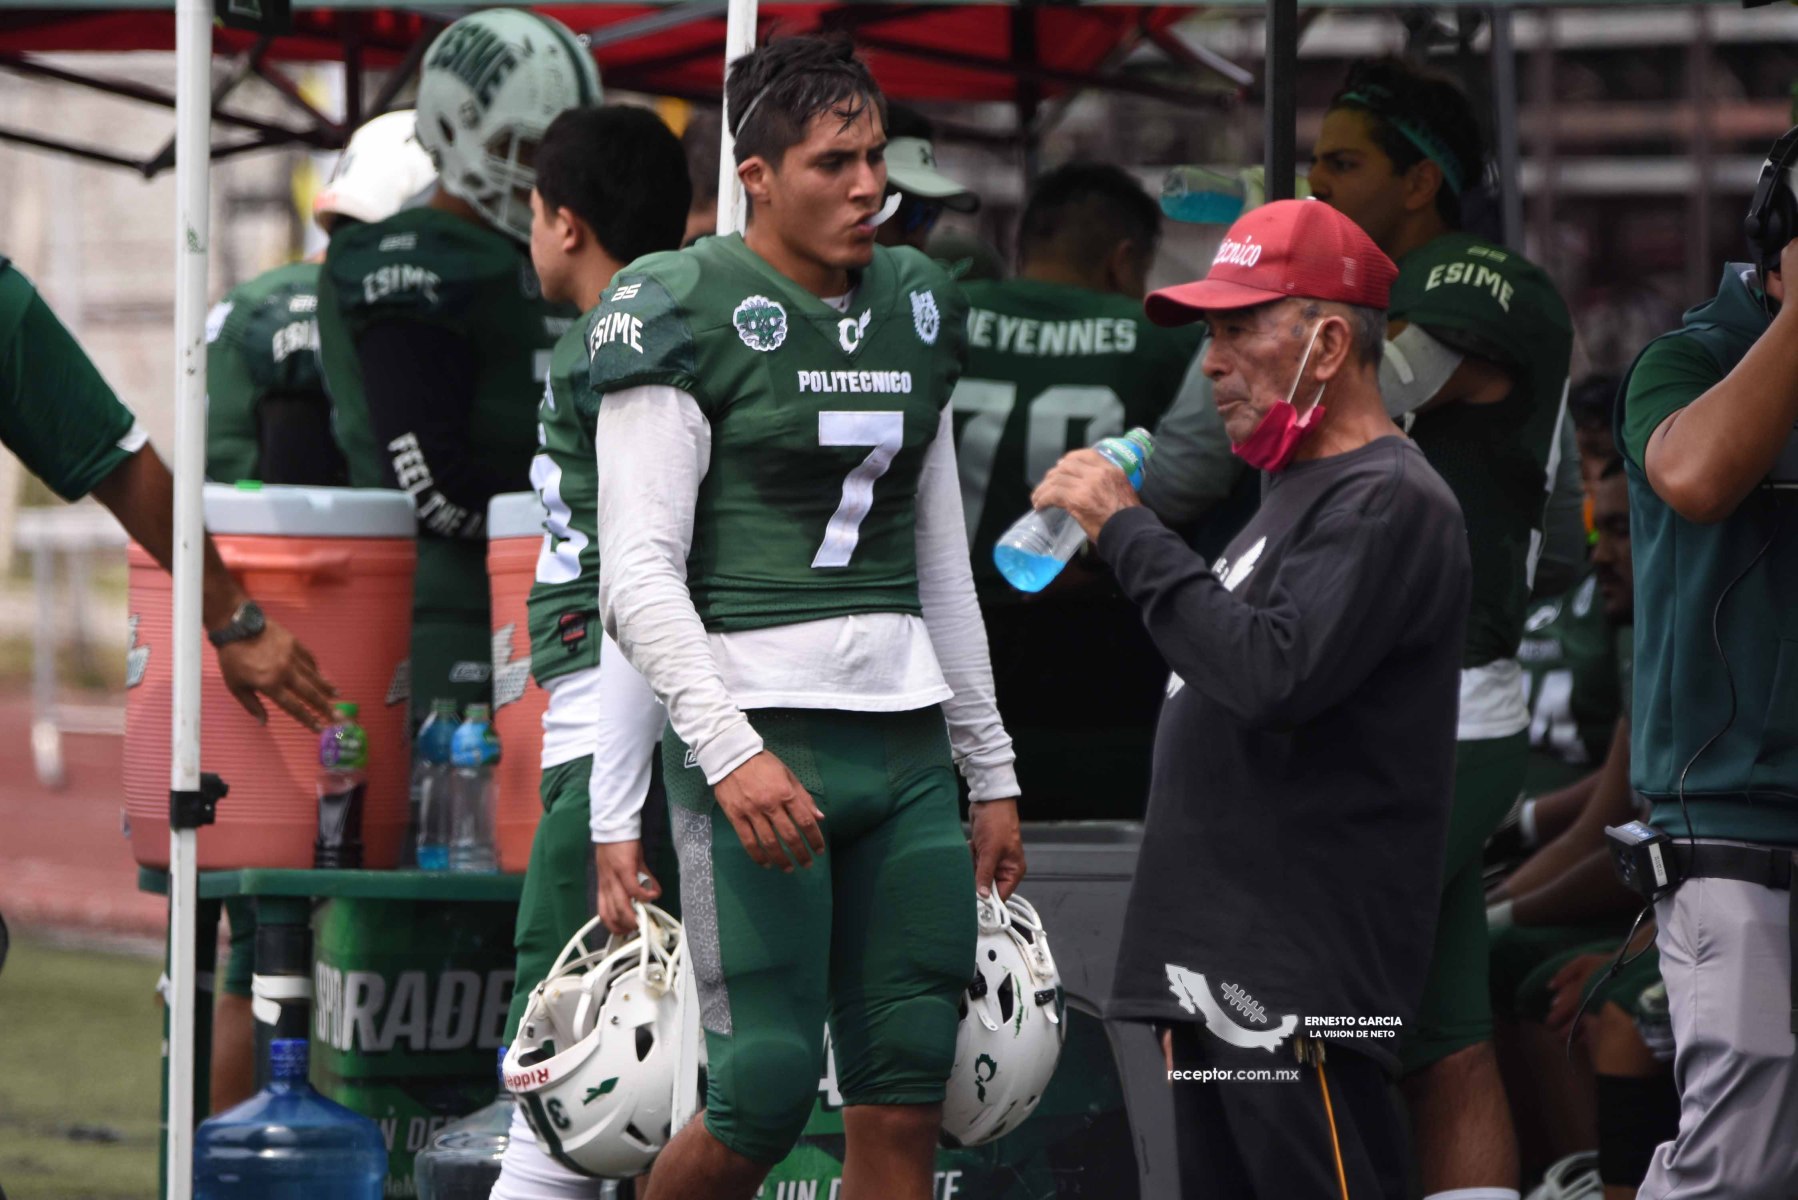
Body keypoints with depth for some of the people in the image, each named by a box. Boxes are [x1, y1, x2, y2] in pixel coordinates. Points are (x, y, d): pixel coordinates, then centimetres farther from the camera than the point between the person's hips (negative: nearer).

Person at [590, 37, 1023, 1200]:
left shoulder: (917, 309, 15)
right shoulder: (688, 312, -6)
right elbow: (637, 573, -12)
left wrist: (991, 772, 19)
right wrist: (728, 753, -23)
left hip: (905, 737, 6)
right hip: (759, 738, -6)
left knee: (908, 1096, 2)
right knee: (769, 1090, -10)